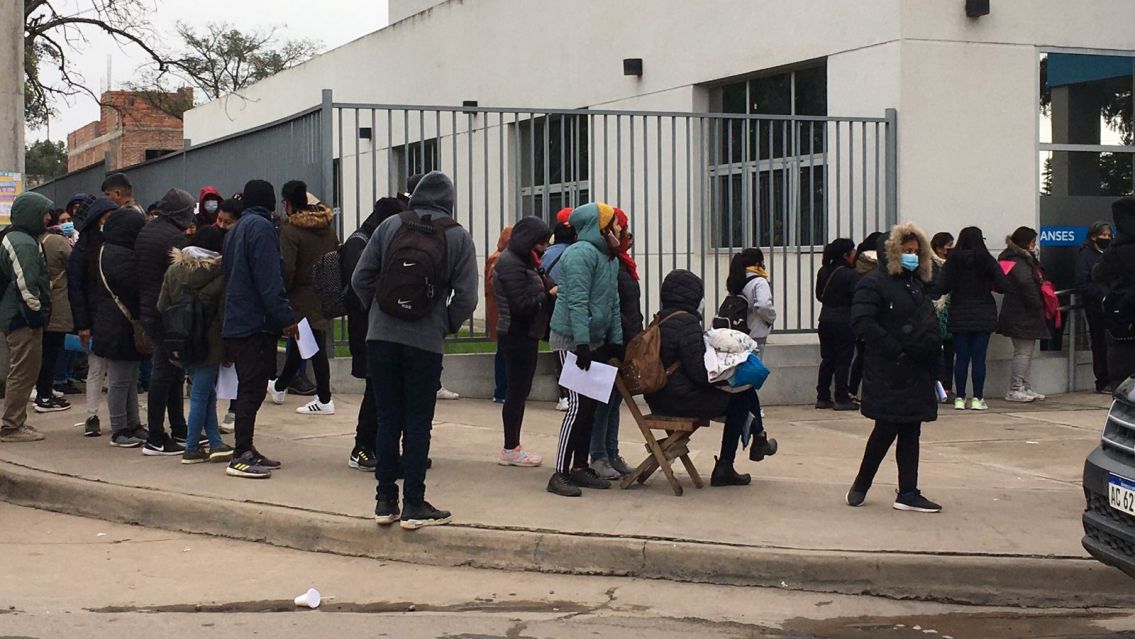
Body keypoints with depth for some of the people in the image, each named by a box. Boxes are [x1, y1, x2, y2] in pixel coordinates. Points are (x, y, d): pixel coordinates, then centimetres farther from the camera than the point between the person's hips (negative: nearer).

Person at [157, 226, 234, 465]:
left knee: (205, 394, 14)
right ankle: (191, 449, 7)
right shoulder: (221, 273, -10)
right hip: (209, 344, -5)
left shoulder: (174, 270, 4)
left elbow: (162, 307, 7)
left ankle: (216, 443, 12)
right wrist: (228, 345, -3)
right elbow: (225, 313, -10)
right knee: (201, 395, 2)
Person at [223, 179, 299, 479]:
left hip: (236, 323, 10)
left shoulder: (235, 230, 18)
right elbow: (268, 279, -19)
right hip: (257, 324, -10)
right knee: (253, 390, -9)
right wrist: (285, 317, -19)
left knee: (249, 389, 15)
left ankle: (246, 451, 19)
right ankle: (241, 457, -10)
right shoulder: (261, 227, -11)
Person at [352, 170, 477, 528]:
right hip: (426, 341, -2)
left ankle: (385, 500, 14)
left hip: (381, 337, 2)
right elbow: (466, 297, -6)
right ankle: (413, 505, 7)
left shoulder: (389, 227, 3)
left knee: (388, 419, 10)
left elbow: (360, 279, 2)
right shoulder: (458, 238, 0)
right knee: (418, 424, 5)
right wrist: (447, 326, 10)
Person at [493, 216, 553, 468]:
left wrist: (549, 287, -2)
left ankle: (512, 447, 19)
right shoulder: (511, 264, -16)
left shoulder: (523, 261, 15)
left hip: (524, 335, 10)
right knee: (517, 390, -4)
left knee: (519, 390, 13)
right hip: (517, 335, -10)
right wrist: (550, 294, -15)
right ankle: (510, 450, 3)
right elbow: (522, 305, -20)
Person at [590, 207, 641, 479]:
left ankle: (612, 454, 19)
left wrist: (637, 334, 14)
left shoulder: (622, 263, 17)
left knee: (615, 399, 13)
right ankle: (599, 457, 1)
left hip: (626, 343, 9)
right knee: (605, 400, -4)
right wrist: (631, 333, -20)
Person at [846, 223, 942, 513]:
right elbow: (862, 322, -19)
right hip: (888, 372, -8)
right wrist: (895, 349, -21)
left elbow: (930, 324, 24)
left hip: (917, 373, 8)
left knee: (911, 432, 7)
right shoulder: (874, 283, -7)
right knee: (887, 429, -5)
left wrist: (934, 361, 14)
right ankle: (861, 484, 13)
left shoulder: (917, 284, 19)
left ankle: (908, 494, 10)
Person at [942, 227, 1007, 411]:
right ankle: (977, 398, 2)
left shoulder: (952, 261, -3)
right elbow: (1002, 285, -9)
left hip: (959, 315, 1)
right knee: (979, 358, 2)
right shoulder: (987, 260, -5)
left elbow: (943, 287, -6)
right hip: (983, 316, -1)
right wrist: (986, 284, 11)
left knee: (961, 358, 5)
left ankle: (959, 398, 6)